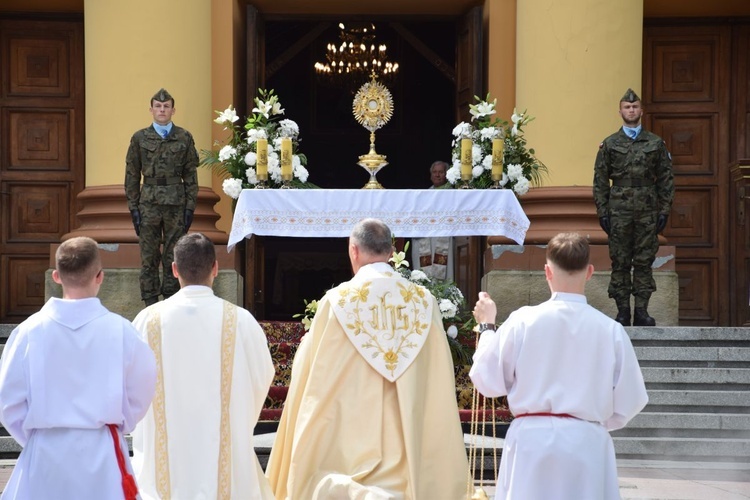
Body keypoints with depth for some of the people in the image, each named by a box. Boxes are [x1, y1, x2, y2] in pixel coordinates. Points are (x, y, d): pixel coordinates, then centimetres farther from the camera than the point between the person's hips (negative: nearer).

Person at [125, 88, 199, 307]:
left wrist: (190, 206, -1)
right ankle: (150, 304, 7)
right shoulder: (140, 138, 5)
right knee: (149, 257, 1)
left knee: (174, 256, 4)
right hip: (149, 203, 0)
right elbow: (132, 175, 6)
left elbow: (191, 175, 5)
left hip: (176, 203, 0)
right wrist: (133, 207, 1)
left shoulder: (184, 138, 5)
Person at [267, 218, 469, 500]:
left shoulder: (337, 302, -6)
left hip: (349, 446, -2)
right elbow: (440, 388, 4)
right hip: (409, 452, 3)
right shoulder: (424, 302, 1)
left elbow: (309, 377, 2)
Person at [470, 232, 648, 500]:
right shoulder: (610, 329, -5)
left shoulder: (523, 321, -7)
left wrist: (487, 326, 15)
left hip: (532, 440, 0)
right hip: (587, 444, 0)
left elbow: (489, 382, 2)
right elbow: (629, 400, 2)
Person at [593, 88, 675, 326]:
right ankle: (622, 311, 6)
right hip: (619, 212, 0)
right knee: (620, 262, 1)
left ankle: (642, 311, 6)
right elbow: (600, 181, 5)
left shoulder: (656, 143, 8)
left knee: (644, 262, 2)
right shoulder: (609, 144, 6)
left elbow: (666, 179, 7)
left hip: (648, 211, 1)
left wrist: (664, 211, 0)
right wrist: (602, 212, -2)